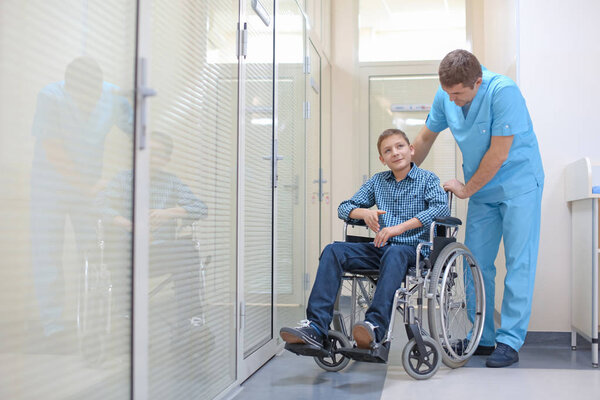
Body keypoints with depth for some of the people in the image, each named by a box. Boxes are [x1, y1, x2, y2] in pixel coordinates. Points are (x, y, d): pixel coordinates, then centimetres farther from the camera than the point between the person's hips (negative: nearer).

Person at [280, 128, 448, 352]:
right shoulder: (377, 181, 19)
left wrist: (401, 227, -23)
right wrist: (364, 212, -6)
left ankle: (375, 327, -52)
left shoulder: (427, 179, 5)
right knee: (333, 251, -19)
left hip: (412, 250, -4)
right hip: (380, 248, 5)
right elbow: (344, 208, 19)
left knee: (394, 253, -39)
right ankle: (316, 327, -30)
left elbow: (441, 207, -14)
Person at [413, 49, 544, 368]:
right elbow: (426, 138, 11)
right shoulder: (445, 96, -5)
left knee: (518, 263, -7)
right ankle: (482, 338, 14)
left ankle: (510, 341, -2)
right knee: (476, 263, 5)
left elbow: (499, 154, -23)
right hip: (481, 189, 6)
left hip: (519, 184, -6)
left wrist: (466, 189, -12)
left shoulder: (503, 92, -24)